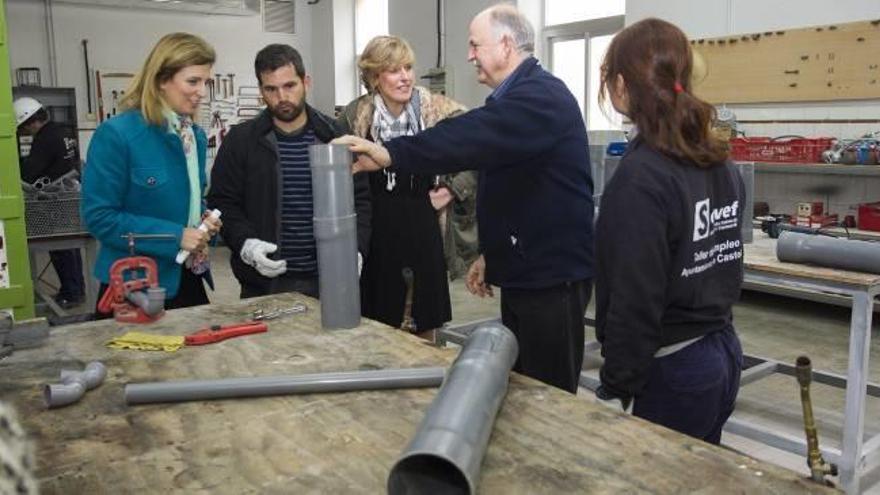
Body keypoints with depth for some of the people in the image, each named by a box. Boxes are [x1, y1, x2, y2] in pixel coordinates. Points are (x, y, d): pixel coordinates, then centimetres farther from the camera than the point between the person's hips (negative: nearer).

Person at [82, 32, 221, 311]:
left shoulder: (196, 136, 6)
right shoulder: (116, 134, -15)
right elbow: (99, 217, -17)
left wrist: (204, 221, -4)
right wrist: (174, 237, -21)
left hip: (189, 279, 7)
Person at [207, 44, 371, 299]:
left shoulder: (336, 136, 3)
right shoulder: (240, 140, 2)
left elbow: (360, 199, 4)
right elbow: (222, 202, 4)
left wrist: (355, 249, -11)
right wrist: (246, 244, -14)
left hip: (329, 278, 1)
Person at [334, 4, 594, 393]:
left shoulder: (542, 96, -16)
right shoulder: (516, 98, 17)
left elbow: (473, 137, -34)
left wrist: (389, 153, -36)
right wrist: (490, 254, 19)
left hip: (552, 276, -10)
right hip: (524, 272, 10)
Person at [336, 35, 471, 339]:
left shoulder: (436, 111, -5)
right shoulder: (356, 116, -3)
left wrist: (451, 190, -2)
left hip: (422, 231, 0)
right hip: (374, 233, 0)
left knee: (424, 331, 10)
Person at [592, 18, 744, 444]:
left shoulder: (641, 177, -22)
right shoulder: (720, 164, 5)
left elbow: (635, 301, -22)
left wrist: (615, 392, -14)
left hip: (675, 370, -8)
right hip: (724, 353, 8)